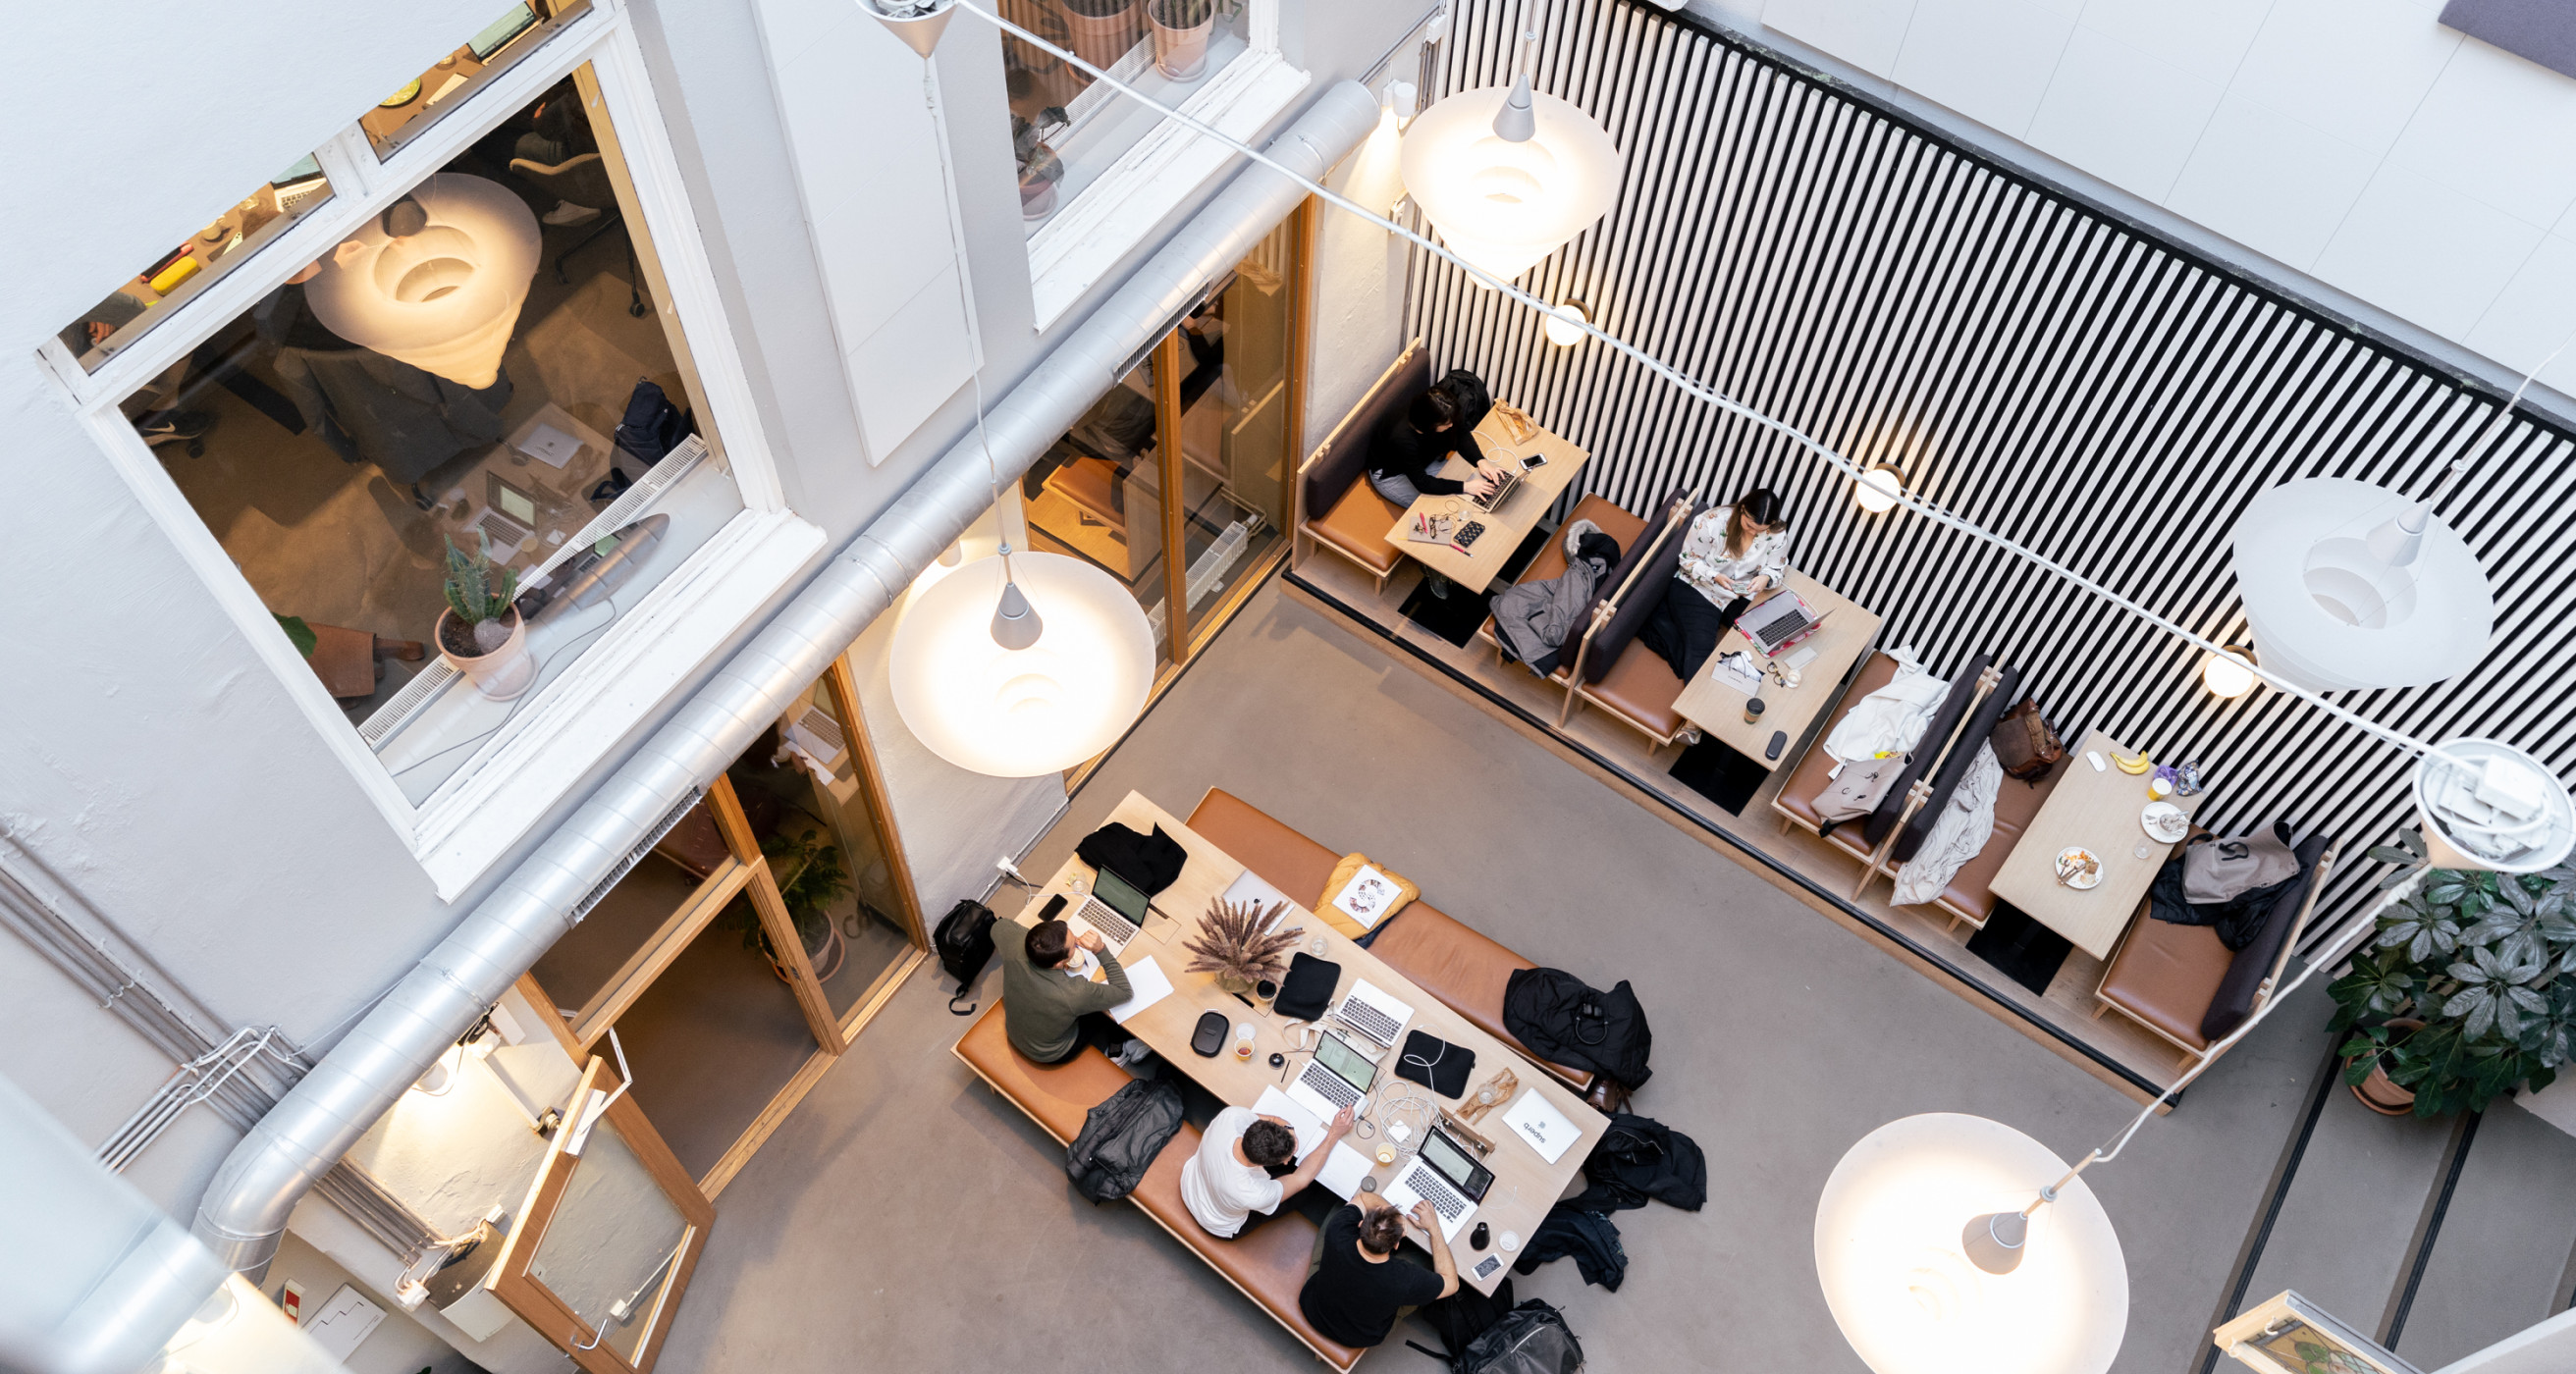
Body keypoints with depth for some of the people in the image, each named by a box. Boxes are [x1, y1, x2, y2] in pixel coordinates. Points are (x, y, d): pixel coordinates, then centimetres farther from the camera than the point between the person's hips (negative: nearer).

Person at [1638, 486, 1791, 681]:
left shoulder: (1777, 535, -11)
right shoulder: (1712, 522, -21)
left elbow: (1777, 569, 1)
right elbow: (1688, 559, -10)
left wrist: (1765, 578, -24)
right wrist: (1715, 577, -28)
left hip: (1741, 596, 4)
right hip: (1697, 589, -4)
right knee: (1700, 648, -24)